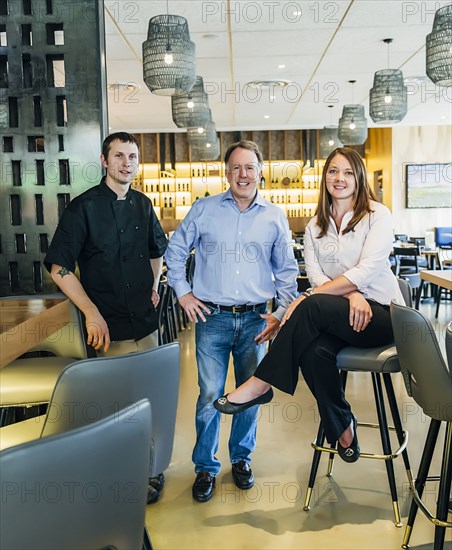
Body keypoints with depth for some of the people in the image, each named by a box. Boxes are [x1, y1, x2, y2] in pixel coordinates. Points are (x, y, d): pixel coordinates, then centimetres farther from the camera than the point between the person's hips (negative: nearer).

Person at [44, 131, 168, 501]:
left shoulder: (143, 205, 10)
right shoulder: (83, 207, -7)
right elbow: (59, 267, -10)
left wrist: (154, 287, 12)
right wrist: (92, 312, -16)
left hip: (147, 321, 5)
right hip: (110, 326, -5)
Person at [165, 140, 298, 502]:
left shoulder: (275, 217, 7)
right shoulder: (204, 209, 3)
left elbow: (286, 271, 12)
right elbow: (175, 250, 12)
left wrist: (283, 314, 3)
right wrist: (183, 292, 4)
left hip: (255, 320, 2)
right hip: (212, 318, -1)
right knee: (210, 395, 0)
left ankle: (241, 458, 32)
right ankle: (205, 467, 18)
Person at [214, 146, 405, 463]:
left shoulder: (377, 215, -2)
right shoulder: (316, 226, 13)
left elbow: (366, 271, -15)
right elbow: (315, 275, 1)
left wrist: (307, 297, -22)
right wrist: (351, 295, -19)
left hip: (381, 313, -4)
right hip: (341, 316, 4)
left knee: (314, 306, -32)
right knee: (315, 351, -31)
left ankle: (261, 384, -20)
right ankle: (342, 426, -7)